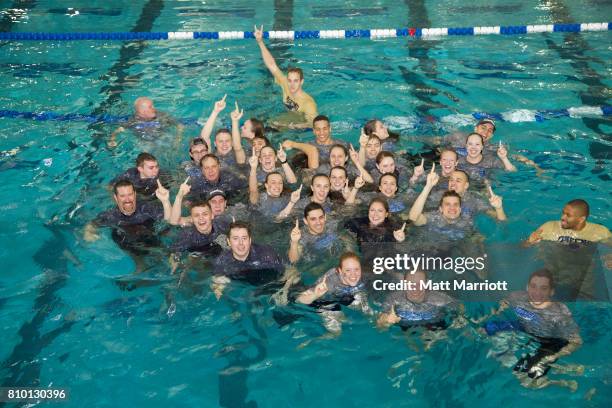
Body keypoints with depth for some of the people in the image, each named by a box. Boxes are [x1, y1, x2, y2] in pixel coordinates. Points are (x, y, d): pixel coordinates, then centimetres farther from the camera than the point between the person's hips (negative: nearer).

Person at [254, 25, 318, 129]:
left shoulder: (308, 103, -26)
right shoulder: (286, 86, -9)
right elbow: (272, 65, -9)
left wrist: (293, 126, -50)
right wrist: (260, 42, -15)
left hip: (301, 127, -6)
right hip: (287, 119, 6)